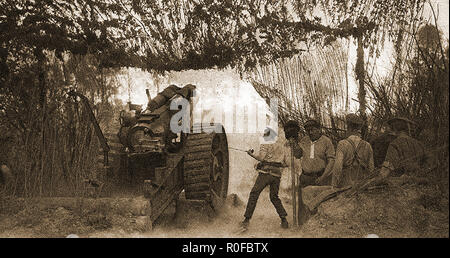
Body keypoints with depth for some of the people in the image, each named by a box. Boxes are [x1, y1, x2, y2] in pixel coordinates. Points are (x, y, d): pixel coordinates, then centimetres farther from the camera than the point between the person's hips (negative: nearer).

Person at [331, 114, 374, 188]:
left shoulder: (342, 144, -10)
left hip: (345, 186, -3)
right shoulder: (367, 146, 2)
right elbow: (370, 170, 5)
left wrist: (334, 187, -10)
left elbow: (337, 168, -15)